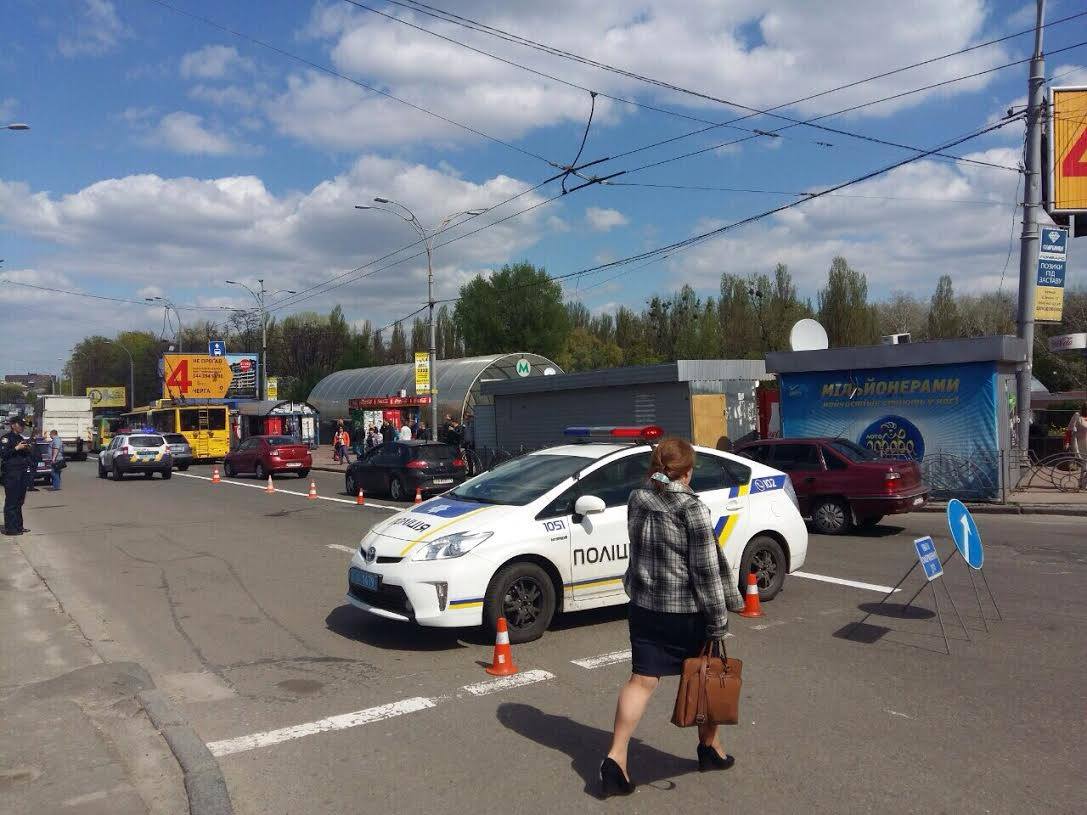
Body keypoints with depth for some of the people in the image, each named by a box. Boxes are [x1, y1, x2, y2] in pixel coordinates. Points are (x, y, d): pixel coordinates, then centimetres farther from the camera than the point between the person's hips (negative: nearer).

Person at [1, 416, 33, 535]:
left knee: (20, 501, 10)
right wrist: (17, 448, -17)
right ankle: (10, 528, -6)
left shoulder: (21, 438, 19)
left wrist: (28, 449, 5)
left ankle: (18, 526, 16)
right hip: (11, 473, -8)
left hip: (22, 472, 8)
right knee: (11, 501, -8)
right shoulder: (6, 438, -3)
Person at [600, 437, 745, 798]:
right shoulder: (692, 508, -18)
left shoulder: (636, 500, -1)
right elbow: (706, 569, -16)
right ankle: (709, 747, 34)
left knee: (642, 679, 8)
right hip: (688, 610, -4)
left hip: (644, 606, 4)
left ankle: (615, 756, 1)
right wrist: (718, 619, -11)